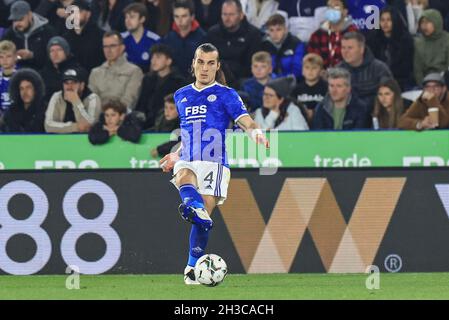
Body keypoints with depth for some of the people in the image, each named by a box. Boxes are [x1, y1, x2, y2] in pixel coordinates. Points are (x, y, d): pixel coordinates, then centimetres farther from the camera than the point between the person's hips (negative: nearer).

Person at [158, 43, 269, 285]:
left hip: (213, 163, -2)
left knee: (203, 220, -14)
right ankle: (194, 209, -68)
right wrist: (176, 155, 27)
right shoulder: (182, 96, 23)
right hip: (187, 162, 3)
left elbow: (246, 122, -7)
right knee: (184, 176, -36)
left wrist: (256, 132, -28)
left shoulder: (225, 95, 8)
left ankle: (193, 267, -3)